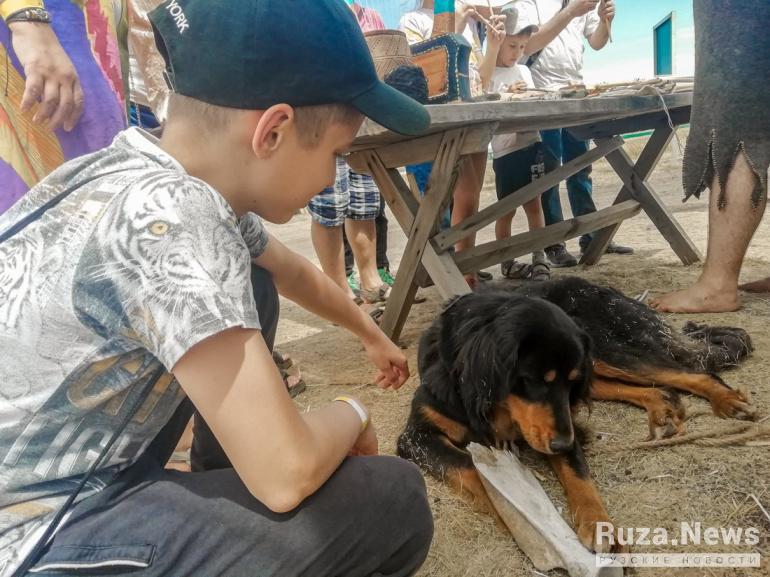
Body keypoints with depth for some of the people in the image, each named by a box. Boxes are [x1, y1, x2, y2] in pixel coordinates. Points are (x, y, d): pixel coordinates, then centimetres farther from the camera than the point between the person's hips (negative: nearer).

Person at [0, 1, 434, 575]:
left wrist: (374, 336, 30)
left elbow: (297, 274, 16)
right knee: (394, 503, -13)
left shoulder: (154, 180, -1)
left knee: (252, 291, 10)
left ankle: (219, 484, 21)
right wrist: (353, 414, -7)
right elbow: (287, 475, -28)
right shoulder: (169, 217, -28)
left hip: (66, 478, 9)